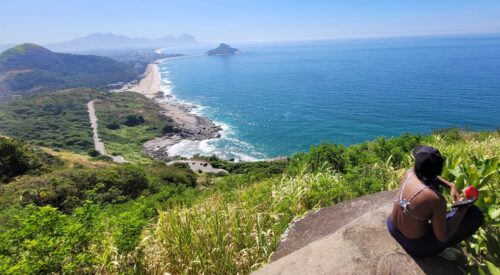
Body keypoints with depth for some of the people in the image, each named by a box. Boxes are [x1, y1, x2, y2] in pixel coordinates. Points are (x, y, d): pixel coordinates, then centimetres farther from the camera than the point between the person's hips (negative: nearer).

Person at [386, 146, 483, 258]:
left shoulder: (409, 173, -14)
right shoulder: (436, 199, -30)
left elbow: (427, 175, 12)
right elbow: (443, 237, -16)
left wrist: (451, 186, -1)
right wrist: (462, 210, -9)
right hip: (416, 247, -5)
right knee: (475, 213, 0)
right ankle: (440, 249, 14)